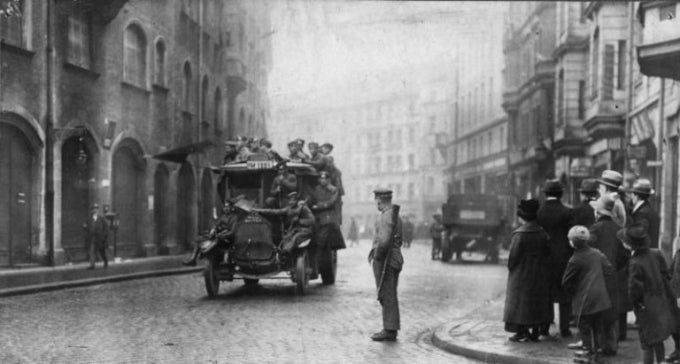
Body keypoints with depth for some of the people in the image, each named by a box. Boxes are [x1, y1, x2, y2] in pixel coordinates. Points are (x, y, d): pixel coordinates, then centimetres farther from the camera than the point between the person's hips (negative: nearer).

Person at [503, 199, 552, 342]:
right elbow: (547, 252, 1)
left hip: (521, 273, -5)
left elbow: (513, 255, -17)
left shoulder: (519, 234, -20)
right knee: (538, 300, 15)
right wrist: (540, 263, 14)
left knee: (520, 301, 6)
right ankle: (535, 331, 18)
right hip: (539, 274, 5)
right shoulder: (542, 233, -5)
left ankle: (522, 332, 8)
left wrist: (510, 267, -1)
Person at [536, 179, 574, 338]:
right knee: (564, 296, 6)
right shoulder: (566, 212, -11)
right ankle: (564, 329, 6)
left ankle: (544, 327, 14)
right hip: (563, 258, -2)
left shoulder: (538, 212, -3)